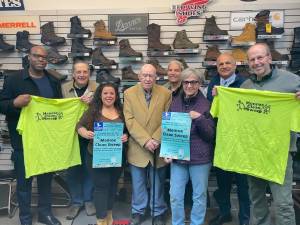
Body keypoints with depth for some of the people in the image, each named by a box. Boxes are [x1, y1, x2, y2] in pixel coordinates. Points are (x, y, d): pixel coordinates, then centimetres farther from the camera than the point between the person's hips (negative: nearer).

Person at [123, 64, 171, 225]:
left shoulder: (166, 93, -1)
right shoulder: (129, 93, -2)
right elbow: (129, 120, -8)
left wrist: (156, 139, -14)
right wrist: (145, 140, -16)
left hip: (159, 148, 0)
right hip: (137, 148, 0)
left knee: (158, 183, 14)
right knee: (138, 183, 14)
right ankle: (138, 211, 34)